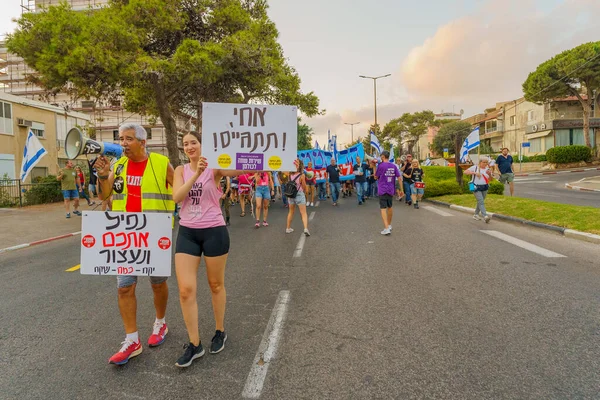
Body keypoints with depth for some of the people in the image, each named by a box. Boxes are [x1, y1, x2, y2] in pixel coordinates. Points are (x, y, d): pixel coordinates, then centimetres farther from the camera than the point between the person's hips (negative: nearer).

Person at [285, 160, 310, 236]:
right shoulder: (302, 175, -14)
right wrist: (305, 192, 12)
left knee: (291, 212, 20)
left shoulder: (290, 174, -3)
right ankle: (306, 228, -15)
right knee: (303, 213, -1)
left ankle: (288, 228, 28)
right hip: (299, 195, -5)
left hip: (291, 194, 5)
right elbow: (304, 187, -9)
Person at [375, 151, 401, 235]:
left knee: (383, 209, -5)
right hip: (391, 190, 5)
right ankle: (389, 225, 34)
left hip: (382, 190, -5)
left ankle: (386, 228, -14)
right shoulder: (394, 166, 3)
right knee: (390, 207, 19)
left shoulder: (380, 166, -10)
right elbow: (399, 178, 2)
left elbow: (376, 177, 1)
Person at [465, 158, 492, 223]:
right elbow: (465, 172, -10)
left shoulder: (488, 169, 9)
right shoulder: (475, 167, -3)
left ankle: (476, 215, 25)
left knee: (480, 202, 11)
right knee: (481, 202, -14)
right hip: (476, 187, -5)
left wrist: (490, 174, -16)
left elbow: (490, 179, 5)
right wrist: (474, 173, -19)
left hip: (485, 187, 5)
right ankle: (485, 216, -23)